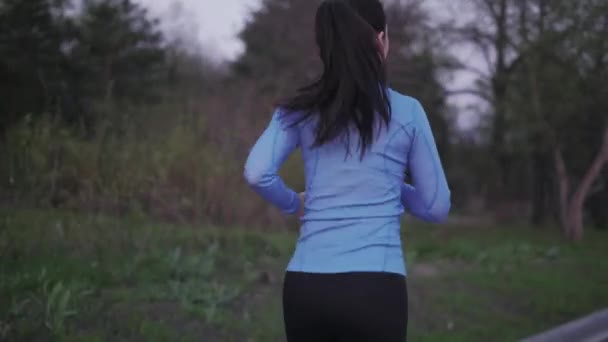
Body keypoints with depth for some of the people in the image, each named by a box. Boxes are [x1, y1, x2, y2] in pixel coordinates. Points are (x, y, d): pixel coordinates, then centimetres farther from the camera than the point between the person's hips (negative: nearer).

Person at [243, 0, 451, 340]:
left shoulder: (300, 109, 7)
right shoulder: (406, 111, 3)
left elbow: (257, 173, -8)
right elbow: (436, 207, 7)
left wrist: (295, 203, 11)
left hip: (305, 284, 3)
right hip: (374, 286, -3)